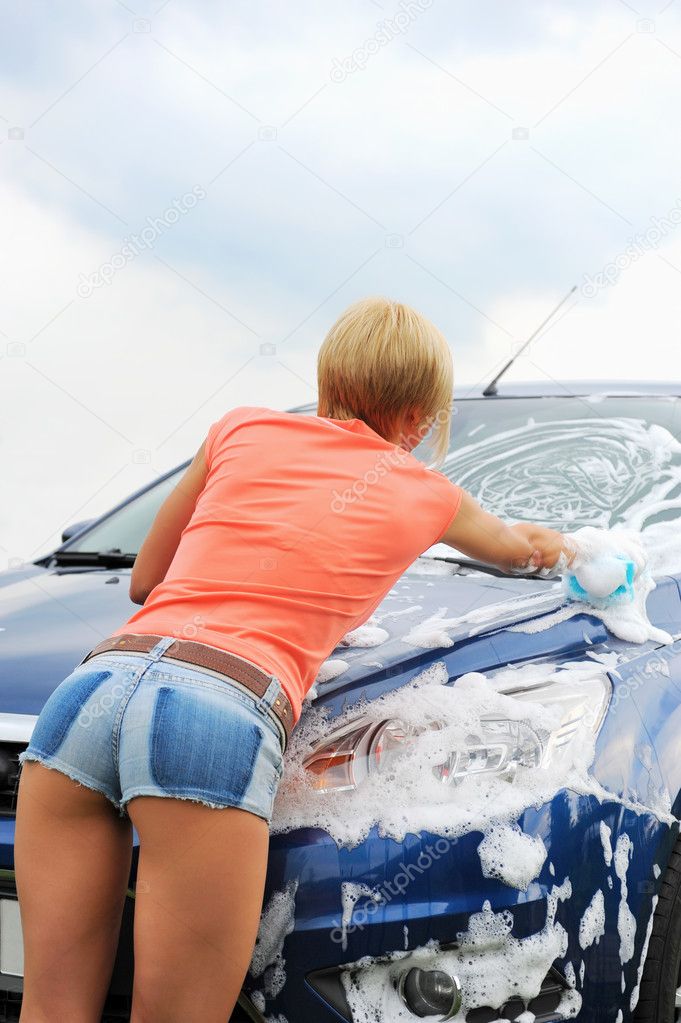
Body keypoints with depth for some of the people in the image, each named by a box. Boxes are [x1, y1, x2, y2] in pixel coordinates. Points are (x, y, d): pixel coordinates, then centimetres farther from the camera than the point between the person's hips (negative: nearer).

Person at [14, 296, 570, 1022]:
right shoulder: (424, 495, 19)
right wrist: (551, 545, 67)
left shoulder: (243, 428, 23)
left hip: (89, 685, 4)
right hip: (220, 716, -4)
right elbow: (520, 548, 44)